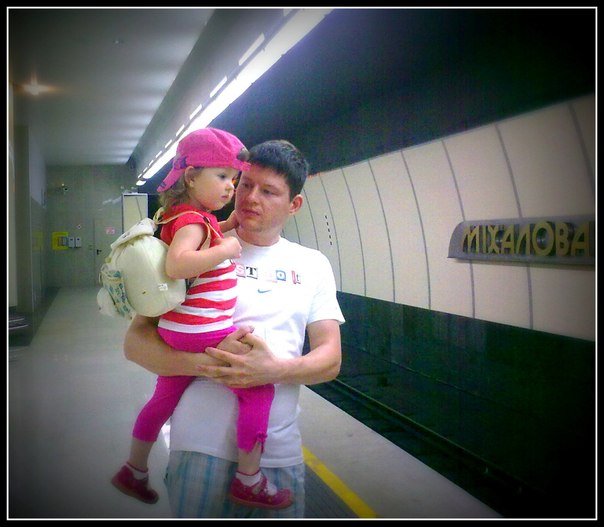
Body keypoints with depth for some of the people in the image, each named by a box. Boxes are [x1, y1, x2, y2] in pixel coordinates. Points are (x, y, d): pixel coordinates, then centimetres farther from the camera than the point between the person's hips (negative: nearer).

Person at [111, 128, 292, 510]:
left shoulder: (200, 218, 12)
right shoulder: (191, 219, -18)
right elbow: (176, 265, -34)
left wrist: (232, 222, 18)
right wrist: (226, 250, -25)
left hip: (176, 333, 11)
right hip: (202, 332, -11)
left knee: (165, 398, 24)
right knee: (259, 388, -4)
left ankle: (134, 471, 42)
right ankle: (249, 481, 5)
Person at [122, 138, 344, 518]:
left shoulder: (313, 264, 7)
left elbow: (330, 359, 2)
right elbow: (135, 343, -4)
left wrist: (275, 369, -17)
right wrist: (209, 364, -20)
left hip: (281, 451, 3)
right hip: (201, 445, -2)